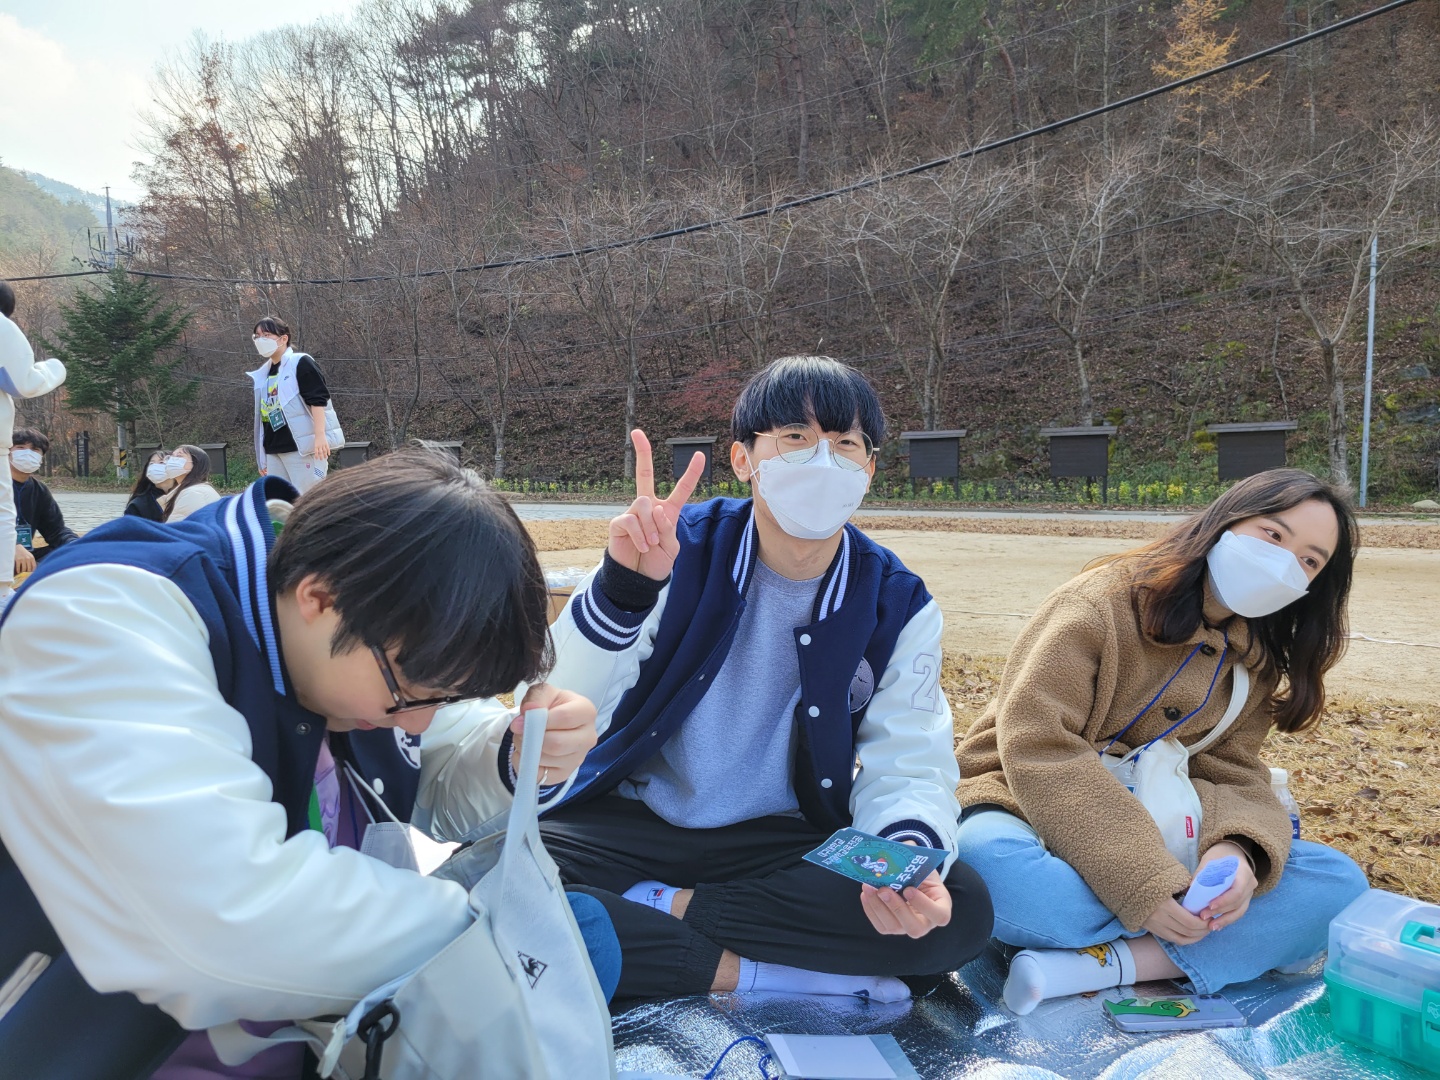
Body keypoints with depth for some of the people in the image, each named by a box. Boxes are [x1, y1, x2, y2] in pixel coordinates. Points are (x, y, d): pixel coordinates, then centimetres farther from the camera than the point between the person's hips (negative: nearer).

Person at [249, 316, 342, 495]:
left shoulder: (301, 363, -4)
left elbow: (318, 400, -13)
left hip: (303, 448, -8)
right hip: (274, 452, 8)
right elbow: (264, 414, 22)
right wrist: (262, 457, 21)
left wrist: (320, 435, -25)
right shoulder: (263, 374, 18)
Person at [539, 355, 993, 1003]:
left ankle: (671, 906, -16)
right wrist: (620, 586, -35)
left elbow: (909, 766, -8)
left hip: (787, 840, 1)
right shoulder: (680, 549, -8)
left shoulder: (898, 608, -2)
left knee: (959, 911, -25)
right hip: (634, 822, 0)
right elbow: (560, 715, -16)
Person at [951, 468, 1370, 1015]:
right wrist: (1143, 884, -30)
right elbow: (1039, 750, -24)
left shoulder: (1256, 661, 7)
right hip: (1032, 811, -6)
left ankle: (1103, 963, -25)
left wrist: (1235, 849, -26)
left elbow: (1231, 775, -2)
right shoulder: (1099, 604, -16)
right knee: (990, 861, -40)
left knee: (1338, 882, -13)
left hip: (1158, 838, 6)